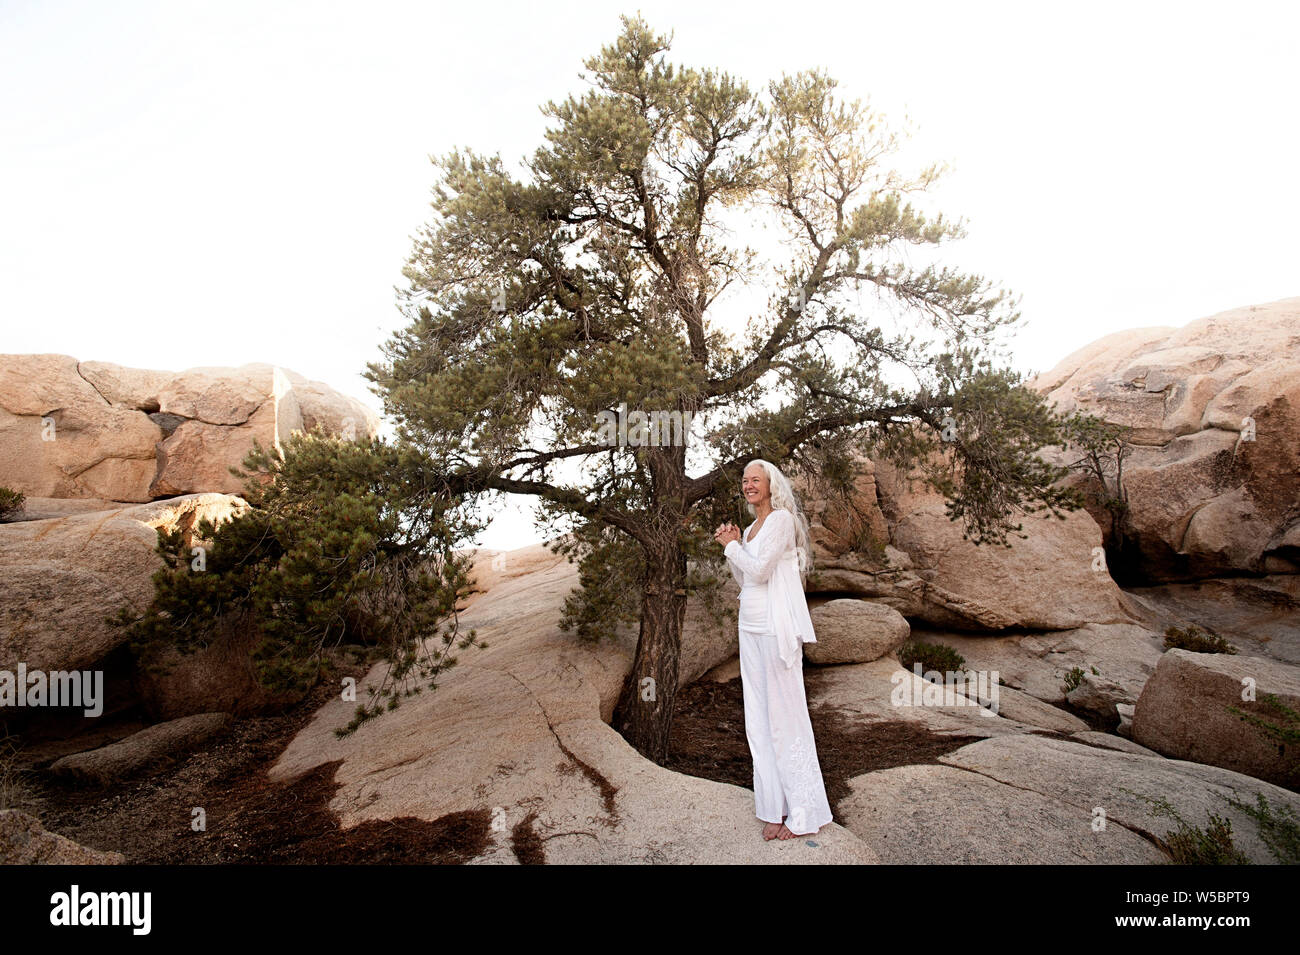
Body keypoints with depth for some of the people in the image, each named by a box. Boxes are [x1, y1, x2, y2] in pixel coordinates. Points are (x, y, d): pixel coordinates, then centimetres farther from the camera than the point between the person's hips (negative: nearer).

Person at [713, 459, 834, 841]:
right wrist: (731, 545, 7)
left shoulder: (782, 520, -8)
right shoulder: (751, 528, 17)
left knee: (784, 714, -2)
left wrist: (731, 545, -2)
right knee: (759, 717, 11)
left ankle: (804, 812, 12)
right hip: (751, 627, 9)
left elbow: (760, 570, -17)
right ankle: (776, 808, 22)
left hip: (776, 626, -9)